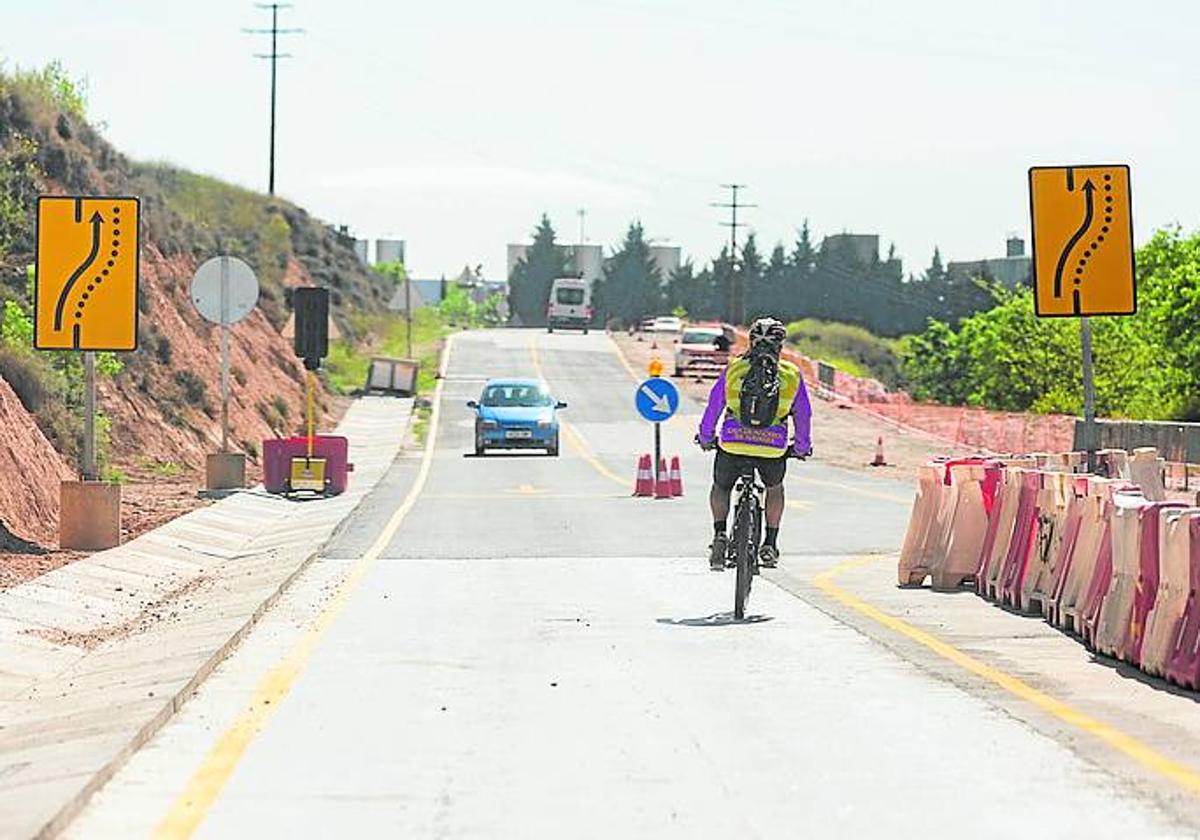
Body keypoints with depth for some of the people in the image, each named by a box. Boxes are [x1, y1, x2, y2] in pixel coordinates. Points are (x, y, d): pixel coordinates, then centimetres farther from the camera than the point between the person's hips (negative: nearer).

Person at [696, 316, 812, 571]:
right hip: (773, 448, 1)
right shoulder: (792, 375, 8)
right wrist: (802, 447, 32)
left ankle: (719, 534, 3)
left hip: (732, 443, -1)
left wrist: (705, 438, 29)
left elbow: (714, 405, 13)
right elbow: (803, 415, 16)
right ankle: (770, 546, 24)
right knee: (775, 488, 30)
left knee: (721, 488, 25)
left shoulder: (734, 368, 7)